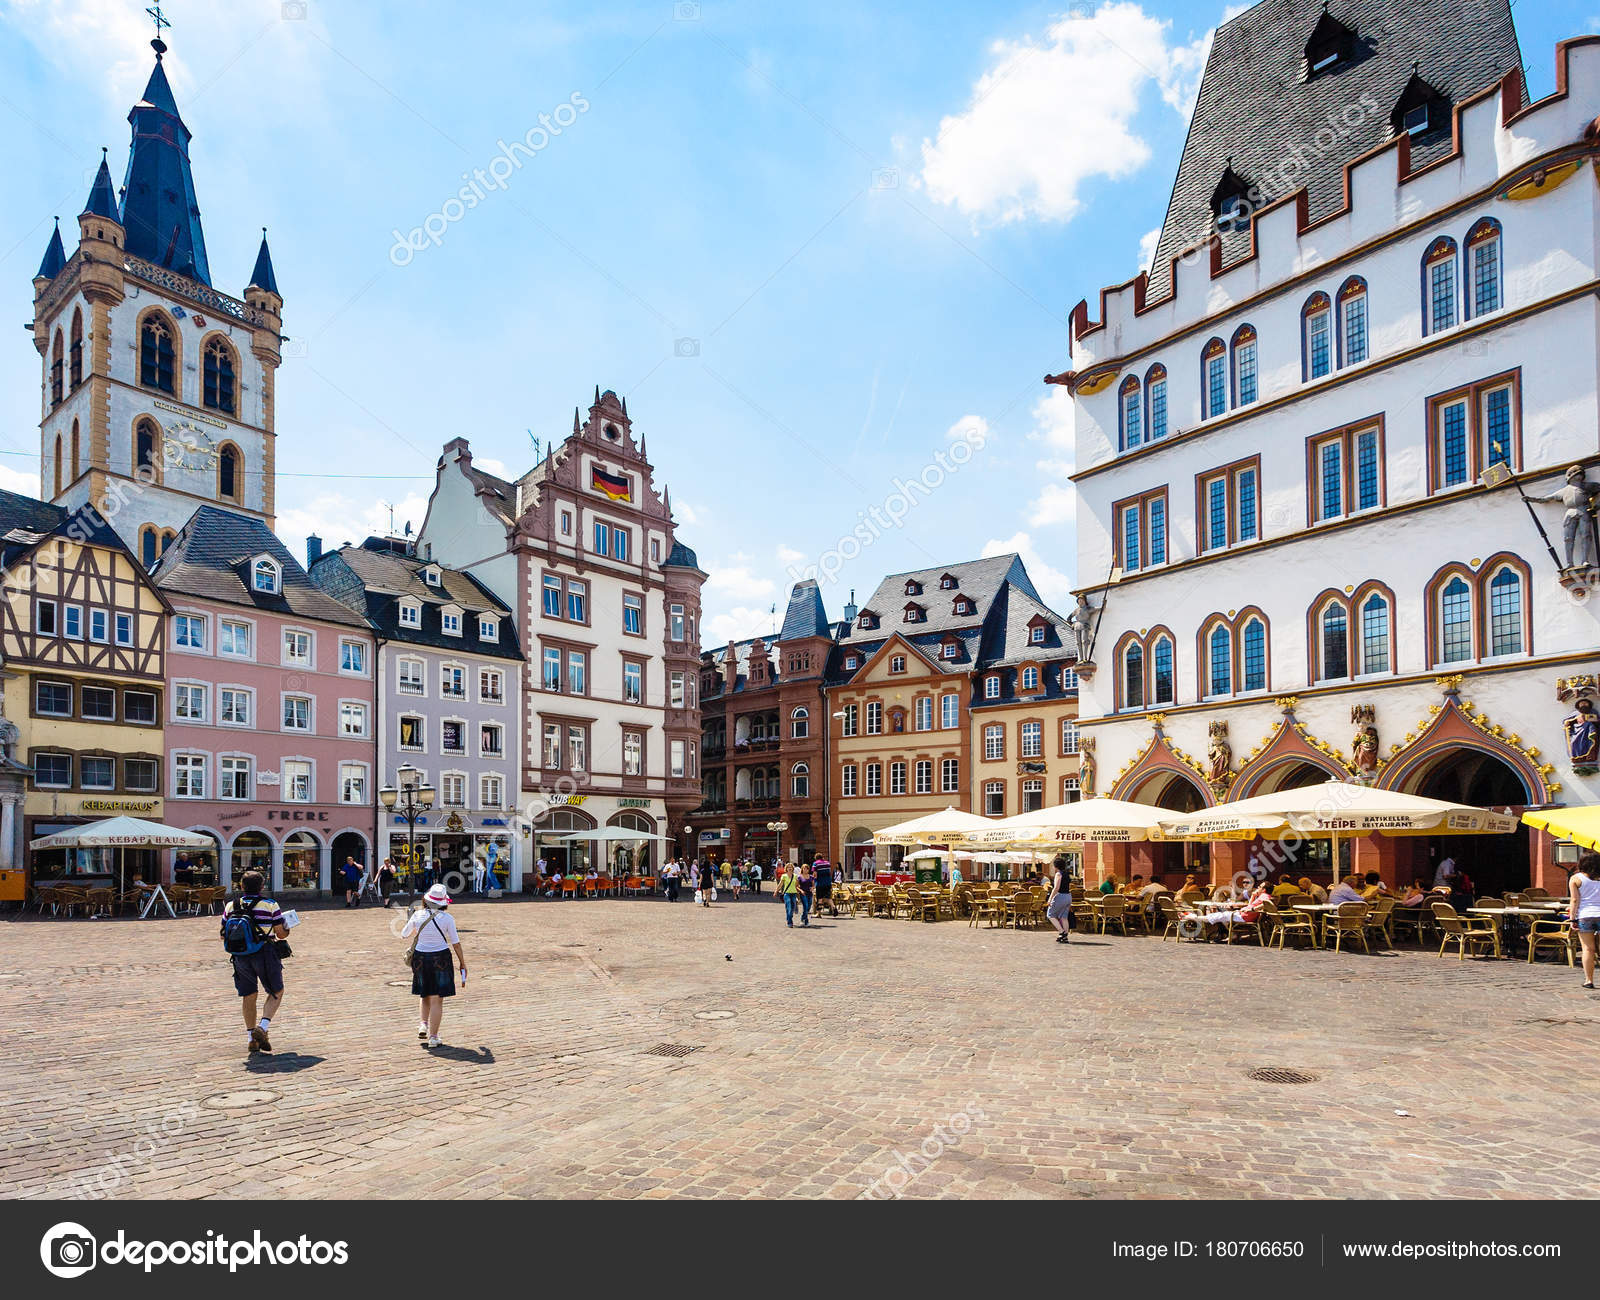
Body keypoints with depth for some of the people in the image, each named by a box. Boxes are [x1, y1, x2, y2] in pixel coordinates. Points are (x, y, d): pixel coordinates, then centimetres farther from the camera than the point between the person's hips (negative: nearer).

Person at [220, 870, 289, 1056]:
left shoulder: (231, 907, 3)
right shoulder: (270, 906, -8)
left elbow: (223, 935, 8)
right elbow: (281, 933, -6)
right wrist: (287, 931, 17)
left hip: (240, 957, 4)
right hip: (264, 954, -4)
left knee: (248, 996, 14)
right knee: (276, 993, 11)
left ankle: (251, 1038, 14)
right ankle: (262, 1027, -8)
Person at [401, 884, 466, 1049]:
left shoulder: (417, 915, -3)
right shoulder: (447, 918, -9)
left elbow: (404, 935, 13)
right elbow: (455, 943, -5)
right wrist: (462, 963, 4)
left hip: (420, 957, 3)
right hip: (441, 958, -3)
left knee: (426, 995, 24)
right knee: (437, 999, 4)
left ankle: (424, 1024, 8)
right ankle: (433, 1036, 4)